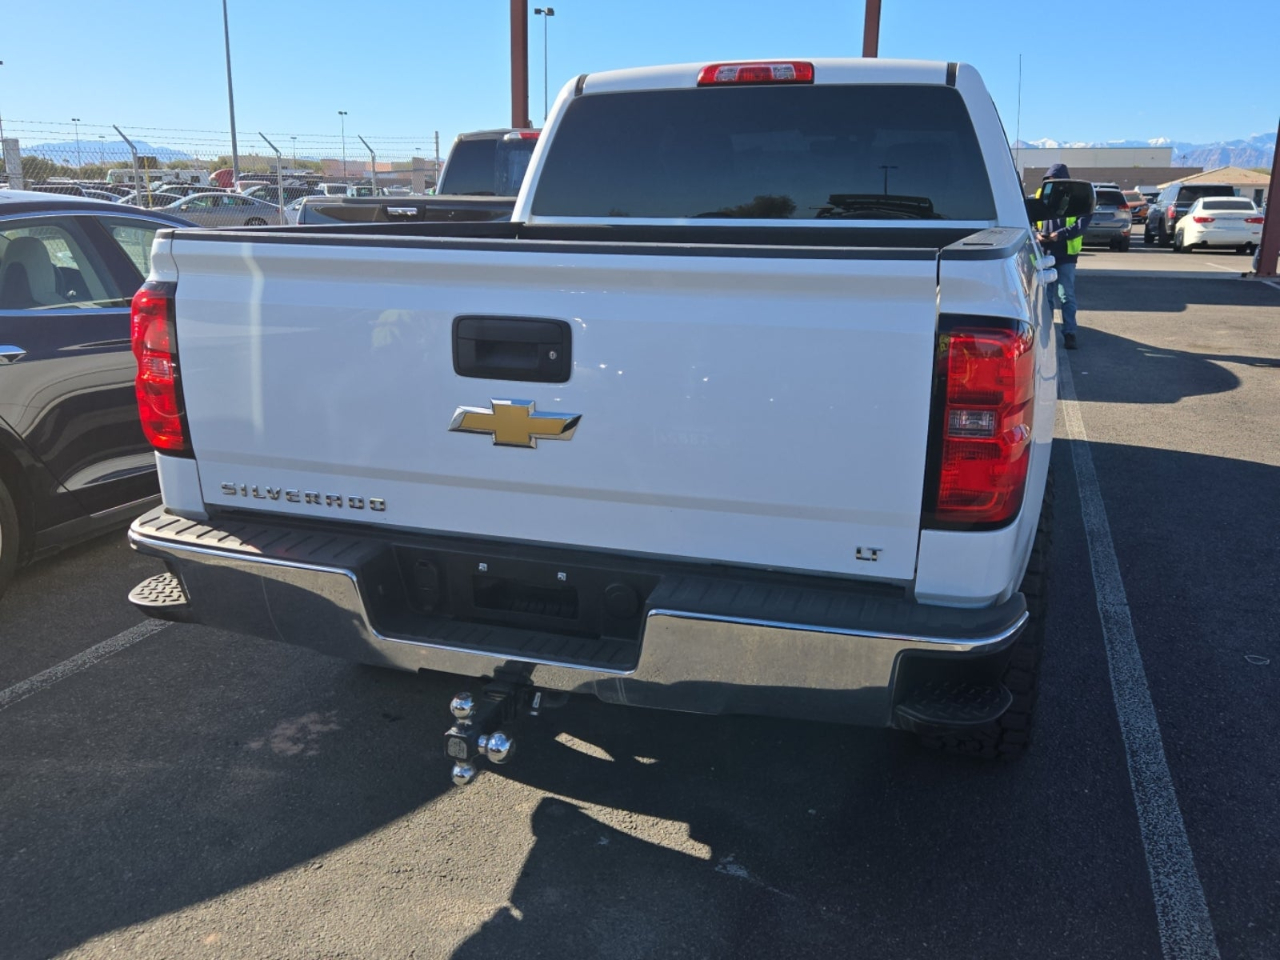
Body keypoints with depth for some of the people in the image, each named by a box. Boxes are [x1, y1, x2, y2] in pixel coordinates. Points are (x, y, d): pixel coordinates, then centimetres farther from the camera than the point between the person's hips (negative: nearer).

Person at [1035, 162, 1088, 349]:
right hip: (1045, 254, 3)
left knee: (1066, 295, -2)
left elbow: (1082, 223, -9)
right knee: (1045, 294, 10)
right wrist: (1037, 234, -6)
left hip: (1065, 255, -3)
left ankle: (1069, 333, 3)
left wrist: (1061, 234, -21)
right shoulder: (1040, 196, 10)